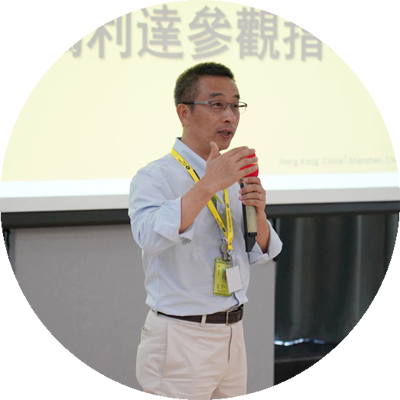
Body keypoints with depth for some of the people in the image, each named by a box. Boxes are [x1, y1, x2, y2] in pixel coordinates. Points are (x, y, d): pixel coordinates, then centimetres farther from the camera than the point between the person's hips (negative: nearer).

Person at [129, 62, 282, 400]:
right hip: (181, 340, -7)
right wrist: (207, 186, -37)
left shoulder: (233, 180, 11)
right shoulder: (154, 177, -11)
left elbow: (261, 255, 13)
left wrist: (258, 214, -7)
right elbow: (150, 236, -31)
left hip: (233, 334, 7)